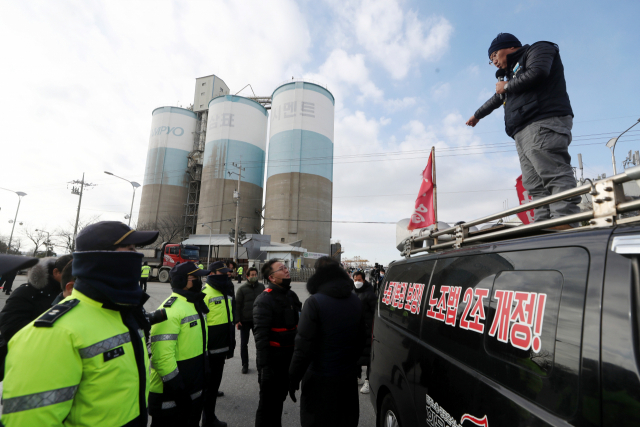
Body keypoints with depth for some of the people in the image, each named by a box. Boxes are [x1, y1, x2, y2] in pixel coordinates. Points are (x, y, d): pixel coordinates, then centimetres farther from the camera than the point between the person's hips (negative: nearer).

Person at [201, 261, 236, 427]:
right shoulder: (204, 293, -18)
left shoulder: (227, 292, 10)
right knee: (210, 383, 6)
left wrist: (231, 345, 21)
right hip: (210, 349, -7)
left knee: (215, 380, 21)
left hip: (222, 347, 7)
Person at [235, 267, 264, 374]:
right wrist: (237, 320, -10)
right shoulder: (242, 289, -6)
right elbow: (237, 304, -6)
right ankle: (245, 364, 24)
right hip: (245, 320, -2)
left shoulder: (261, 287, 2)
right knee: (244, 343, 10)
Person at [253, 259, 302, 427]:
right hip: (272, 358, -7)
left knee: (280, 397, 24)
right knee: (268, 401, 9)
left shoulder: (291, 295, 5)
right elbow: (260, 335, -25)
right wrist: (264, 365, -26)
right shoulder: (264, 300, -21)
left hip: (289, 357, 7)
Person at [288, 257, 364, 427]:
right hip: (348, 378, 6)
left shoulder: (314, 302, -18)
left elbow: (304, 345, -19)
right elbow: (361, 339, 9)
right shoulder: (356, 301, 2)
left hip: (320, 380, -6)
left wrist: (294, 378, -9)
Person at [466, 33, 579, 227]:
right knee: (536, 185, -5)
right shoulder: (515, 71, 37)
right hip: (524, 132, 8)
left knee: (553, 173, -20)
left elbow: (537, 73, -10)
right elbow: (497, 99, 51)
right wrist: (477, 115, 64)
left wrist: (507, 86, 5)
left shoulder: (538, 49, 13)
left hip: (543, 124, -8)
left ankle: (566, 222, -27)